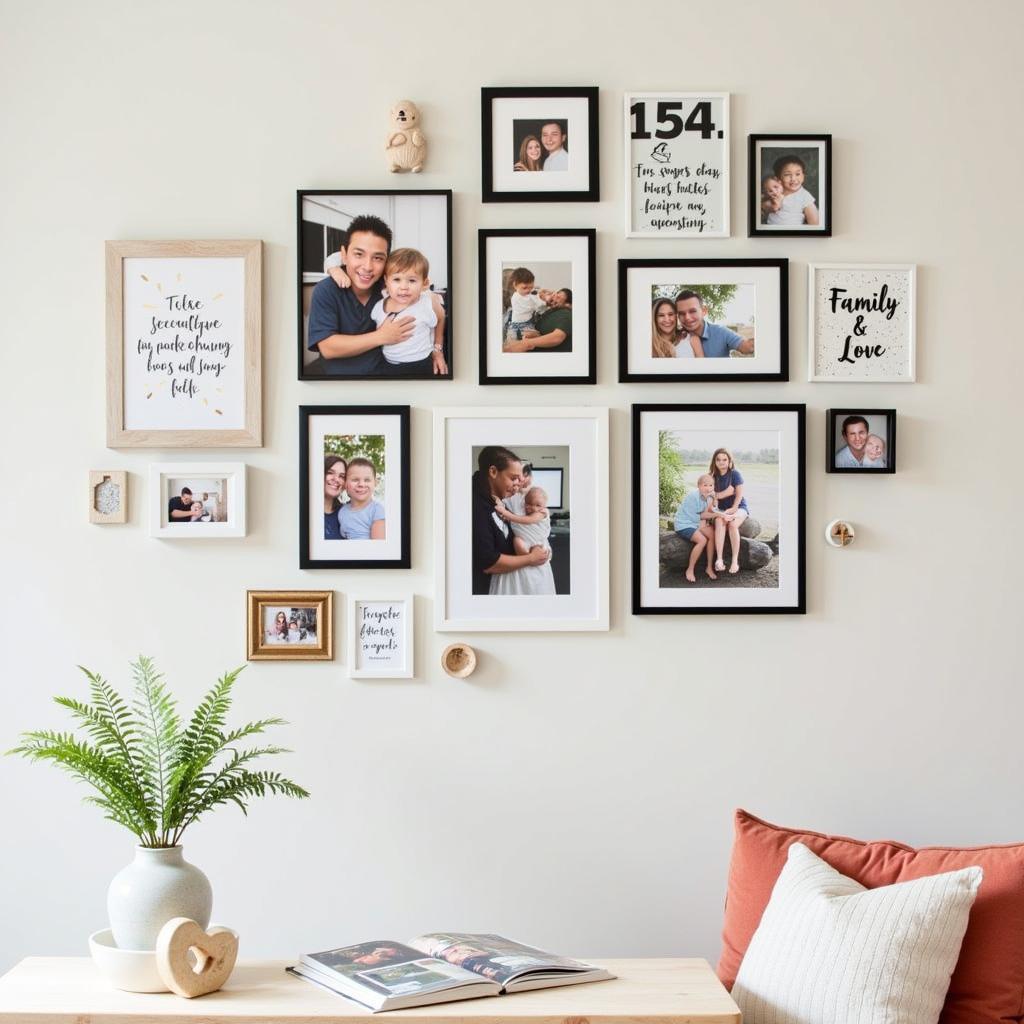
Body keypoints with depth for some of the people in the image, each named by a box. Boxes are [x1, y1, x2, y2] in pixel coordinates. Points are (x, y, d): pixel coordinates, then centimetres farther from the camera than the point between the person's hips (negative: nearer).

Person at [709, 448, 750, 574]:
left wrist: (732, 510, -20)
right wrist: (725, 493, -17)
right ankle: (719, 559, -43)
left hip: (739, 507, -2)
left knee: (732, 524, -35)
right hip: (722, 509, 2)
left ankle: (735, 560, -31)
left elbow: (739, 495, -12)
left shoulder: (735, 474, -7)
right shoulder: (714, 476, 3)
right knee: (719, 521, -33)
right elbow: (714, 495, -1)